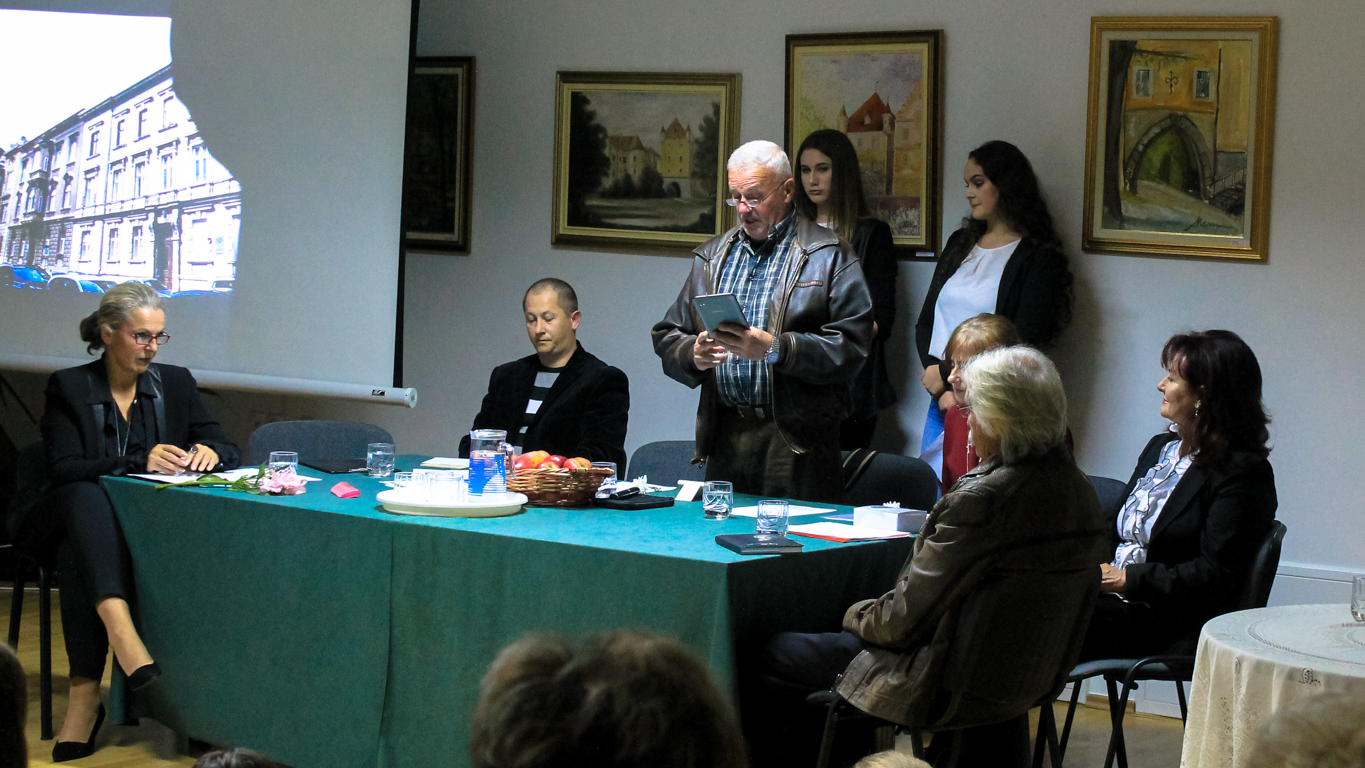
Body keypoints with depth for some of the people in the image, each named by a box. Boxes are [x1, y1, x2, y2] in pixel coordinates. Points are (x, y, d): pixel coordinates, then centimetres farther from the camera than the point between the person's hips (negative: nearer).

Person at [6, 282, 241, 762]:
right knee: (85, 495, -38)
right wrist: (138, 462, -22)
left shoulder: (176, 384, 13)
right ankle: (120, 630, -55)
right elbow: (62, 469, -9)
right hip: (75, 518, -1)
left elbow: (227, 450, 12)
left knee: (78, 554, -34)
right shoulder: (69, 387, 3)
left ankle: (86, 692, -41)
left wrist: (209, 451, -13)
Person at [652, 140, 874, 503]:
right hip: (724, 435, 4)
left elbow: (851, 346, -9)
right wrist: (694, 354, -6)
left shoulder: (829, 256, 2)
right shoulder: (712, 255, 18)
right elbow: (667, 336, 16)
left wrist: (775, 348, -19)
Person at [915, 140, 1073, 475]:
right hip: (940, 402, 6)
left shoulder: (1039, 258, -3)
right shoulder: (959, 244, 18)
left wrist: (949, 373, -9)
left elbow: (1023, 346, -11)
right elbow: (925, 324, 13)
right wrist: (942, 390, -4)